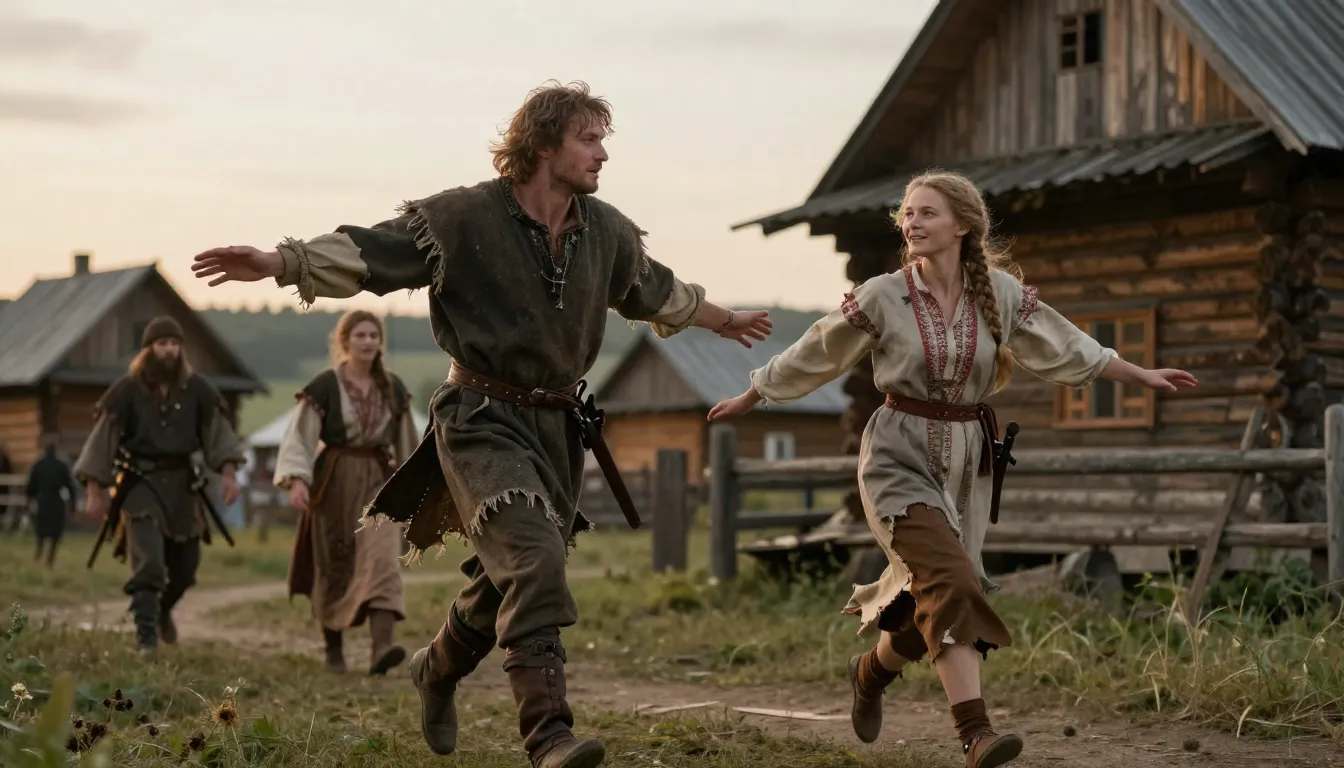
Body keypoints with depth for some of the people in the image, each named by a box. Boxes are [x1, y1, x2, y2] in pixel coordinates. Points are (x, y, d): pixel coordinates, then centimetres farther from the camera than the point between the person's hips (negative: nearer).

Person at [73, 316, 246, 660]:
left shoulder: (196, 389, 0)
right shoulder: (126, 391, -7)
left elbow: (218, 431, -2)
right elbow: (102, 439, -5)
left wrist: (228, 471, -17)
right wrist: (95, 491, -8)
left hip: (181, 483, 4)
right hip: (141, 483, -4)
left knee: (185, 566, 13)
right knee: (148, 564, -17)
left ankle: (162, 609, 44)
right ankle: (146, 638, -14)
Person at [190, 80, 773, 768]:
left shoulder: (608, 232, 6)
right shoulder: (464, 218, -11)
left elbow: (655, 291, 26)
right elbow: (366, 252, -14)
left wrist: (721, 319, 40)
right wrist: (278, 261, -27)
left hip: (559, 424, 6)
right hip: (483, 419, -6)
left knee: (506, 580, 14)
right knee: (533, 558, -25)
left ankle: (437, 669, 43)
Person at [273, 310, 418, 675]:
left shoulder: (393, 388, 6)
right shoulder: (324, 387, -6)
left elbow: (404, 441, 17)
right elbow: (299, 436, -11)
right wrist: (296, 479, -25)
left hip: (379, 481, 2)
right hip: (335, 481, -2)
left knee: (382, 560, -16)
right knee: (334, 567, 7)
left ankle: (381, 646, -28)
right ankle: (333, 649, 24)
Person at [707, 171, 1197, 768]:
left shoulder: (1001, 292, 0)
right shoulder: (880, 298, -8)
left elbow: (1066, 348, 11)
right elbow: (810, 357, 4)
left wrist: (1141, 376, 15)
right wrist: (749, 399, 12)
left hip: (967, 458, 4)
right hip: (900, 455, -4)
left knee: (932, 598, 7)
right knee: (951, 582, -23)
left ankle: (871, 671, 39)